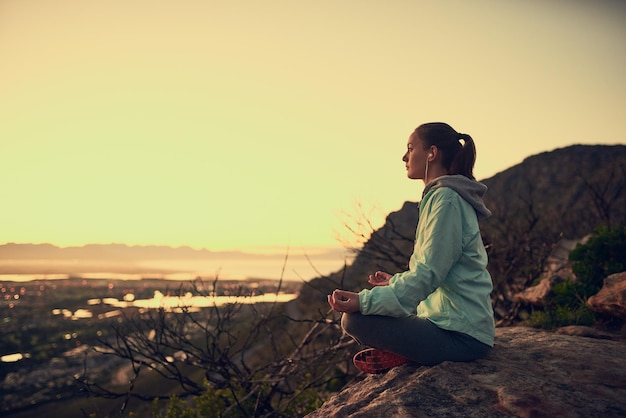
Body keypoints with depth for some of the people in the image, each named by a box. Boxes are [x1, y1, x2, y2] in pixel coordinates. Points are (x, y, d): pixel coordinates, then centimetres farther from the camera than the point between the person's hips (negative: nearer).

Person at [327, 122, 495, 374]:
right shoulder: (440, 196, 15)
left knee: (354, 320, -20)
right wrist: (396, 281, 30)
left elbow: (427, 275, -23)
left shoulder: (446, 199, -17)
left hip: (460, 335, -11)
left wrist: (364, 301, -27)